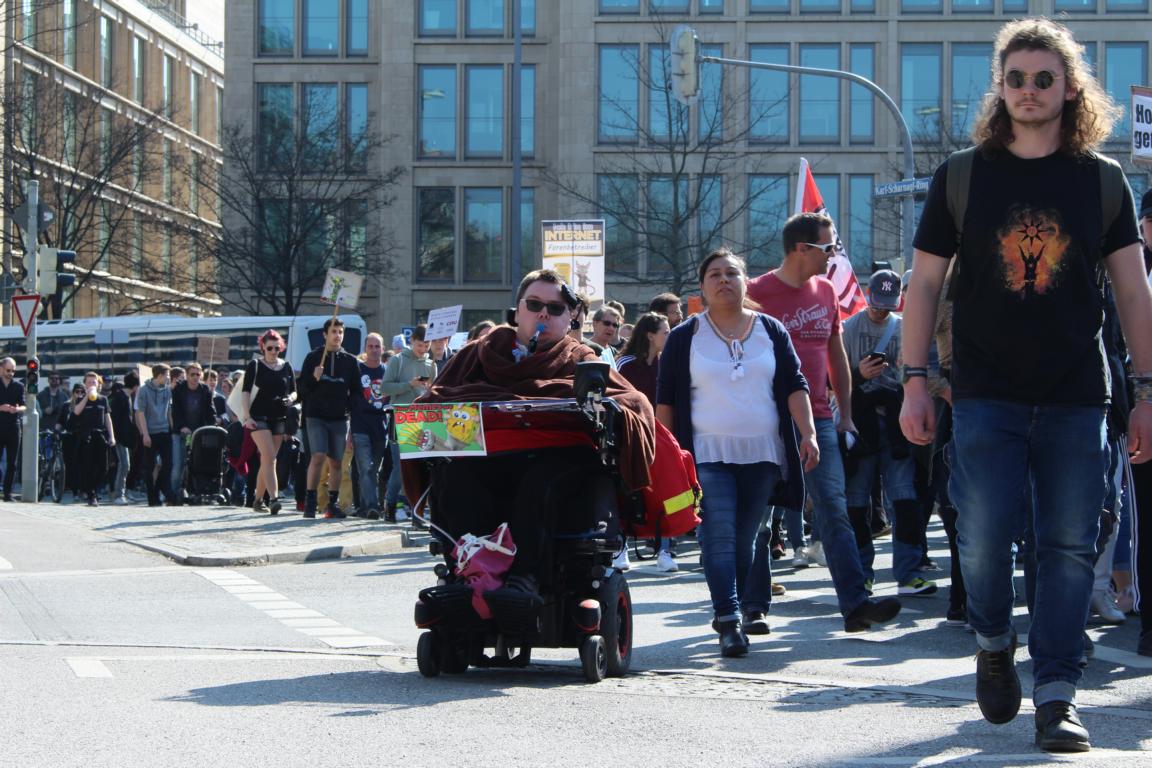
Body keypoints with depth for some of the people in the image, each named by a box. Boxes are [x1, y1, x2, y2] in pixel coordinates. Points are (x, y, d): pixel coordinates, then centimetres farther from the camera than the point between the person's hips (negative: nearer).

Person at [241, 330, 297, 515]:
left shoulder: (286, 367, 12)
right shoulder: (255, 365, 1)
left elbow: (294, 391, 19)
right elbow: (245, 392, -2)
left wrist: (290, 399, -5)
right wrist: (247, 416, -12)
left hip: (279, 418, 4)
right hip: (259, 417, -4)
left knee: (267, 461, 8)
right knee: (269, 458, -17)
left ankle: (258, 500, 18)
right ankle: (274, 498, -26)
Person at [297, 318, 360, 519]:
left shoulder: (350, 361, 10)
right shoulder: (313, 358, 4)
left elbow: (356, 392, 14)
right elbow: (301, 388, 3)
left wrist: (350, 407, -4)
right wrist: (313, 378, -16)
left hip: (339, 419, 3)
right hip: (316, 417, -3)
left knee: (336, 462, 5)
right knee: (318, 457, -15)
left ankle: (333, 503, 12)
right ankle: (310, 501, -10)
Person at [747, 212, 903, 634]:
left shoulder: (825, 291, 12)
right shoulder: (758, 293, -5)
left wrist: (845, 414, 15)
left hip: (818, 421, 4)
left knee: (833, 509, -5)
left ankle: (855, 603, -12)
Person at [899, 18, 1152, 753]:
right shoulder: (961, 177, 5)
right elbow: (925, 284, 6)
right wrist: (915, 381, -1)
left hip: (1077, 396, 1)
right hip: (987, 394, -1)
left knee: (1070, 546, -2)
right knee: (983, 536, -8)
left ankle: (1057, 693, 3)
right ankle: (994, 644, 20)